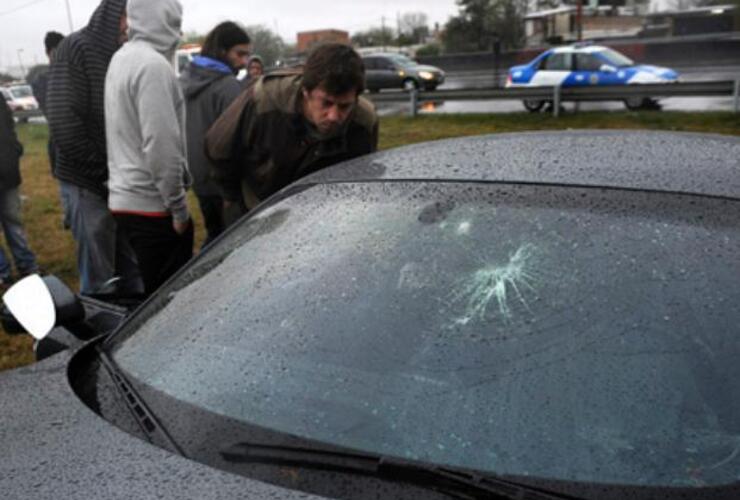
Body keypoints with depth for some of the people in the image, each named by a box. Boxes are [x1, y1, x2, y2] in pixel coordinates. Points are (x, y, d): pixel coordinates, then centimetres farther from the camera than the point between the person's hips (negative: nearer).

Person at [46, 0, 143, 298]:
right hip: (88, 184, -6)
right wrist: (105, 174, -13)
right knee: (99, 278, 1)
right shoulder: (76, 49, -10)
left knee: (132, 268, 13)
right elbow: (64, 126, -17)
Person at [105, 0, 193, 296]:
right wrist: (178, 206, -15)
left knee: (155, 290, 18)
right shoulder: (153, 64, -16)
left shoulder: (121, 59, 13)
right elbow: (161, 144, -22)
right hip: (151, 204, -9)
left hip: (124, 197, 9)